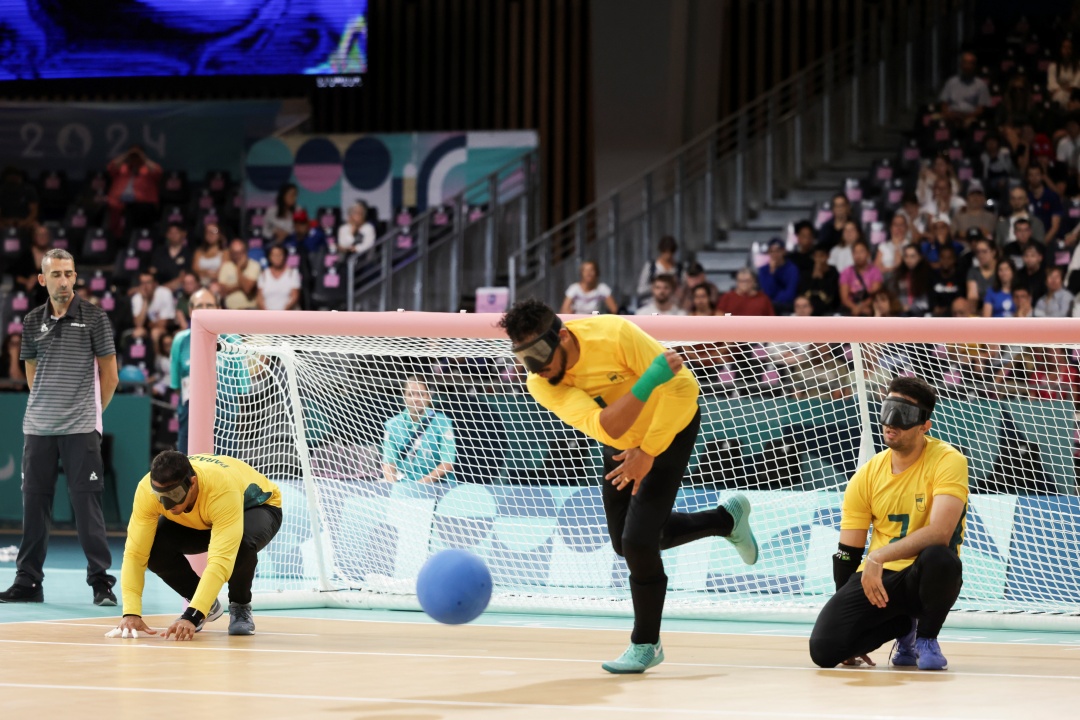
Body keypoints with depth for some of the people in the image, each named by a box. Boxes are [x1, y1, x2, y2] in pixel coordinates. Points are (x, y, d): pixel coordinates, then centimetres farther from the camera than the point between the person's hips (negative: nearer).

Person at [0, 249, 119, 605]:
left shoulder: (94, 318, -3)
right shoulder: (32, 321, 8)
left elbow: (109, 376, 2)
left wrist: (90, 412, 7)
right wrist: (46, 407, 13)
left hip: (81, 429, -4)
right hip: (38, 428, 4)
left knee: (86, 503, -6)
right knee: (33, 502, 6)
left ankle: (101, 581, -1)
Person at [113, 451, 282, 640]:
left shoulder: (223, 490, -45)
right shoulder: (147, 490, -33)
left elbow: (220, 561, -51)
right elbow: (135, 553, -30)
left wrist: (192, 617, -57)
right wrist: (131, 613, -41)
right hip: (200, 520, 4)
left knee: (242, 544, -39)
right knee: (155, 548, -25)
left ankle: (240, 607, -6)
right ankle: (207, 605, 4)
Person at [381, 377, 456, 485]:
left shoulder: (442, 423, -2)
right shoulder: (393, 424, 6)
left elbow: (448, 464, -6)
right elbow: (388, 462, 2)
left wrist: (423, 482, -17)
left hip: (437, 485, -2)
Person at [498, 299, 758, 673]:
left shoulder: (613, 334, -35)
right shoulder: (541, 384, -25)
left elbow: (683, 387, -29)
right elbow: (606, 428, -37)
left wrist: (648, 452, -29)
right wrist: (649, 380, -48)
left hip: (671, 426, -6)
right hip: (623, 443, 6)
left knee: (637, 540, -15)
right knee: (627, 544, 18)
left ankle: (646, 645, 5)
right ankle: (728, 518, 38)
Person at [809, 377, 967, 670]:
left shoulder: (948, 462, -12)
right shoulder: (867, 476, 2)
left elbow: (940, 533, -27)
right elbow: (847, 553, 8)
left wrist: (878, 557, -29)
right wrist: (846, 614, 4)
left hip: (922, 578, -4)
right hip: (873, 579, 4)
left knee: (940, 558, -41)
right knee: (824, 650, -18)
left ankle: (926, 638, -7)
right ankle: (903, 627, 14)